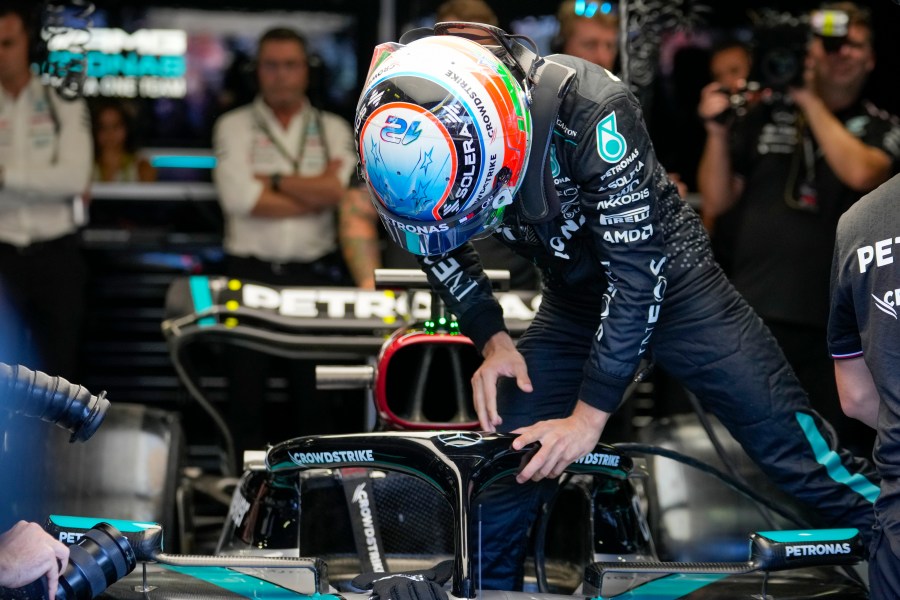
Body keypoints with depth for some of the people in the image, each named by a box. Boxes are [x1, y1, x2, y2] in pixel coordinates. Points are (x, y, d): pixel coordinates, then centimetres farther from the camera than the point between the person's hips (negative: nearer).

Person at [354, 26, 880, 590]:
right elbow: (441, 248, 3)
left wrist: (588, 417, -27)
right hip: (571, 303, 4)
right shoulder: (431, 140, -19)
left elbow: (637, 273, -30)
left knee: (787, 441, -10)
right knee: (499, 477, -1)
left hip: (668, 283, -4)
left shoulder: (588, 109, -35)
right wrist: (493, 340, -11)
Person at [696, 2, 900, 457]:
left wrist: (811, 100, -12)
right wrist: (717, 132, -6)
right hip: (754, 315, 1)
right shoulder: (766, 116, 7)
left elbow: (860, 173, -19)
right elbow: (716, 203, 8)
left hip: (836, 324, -1)